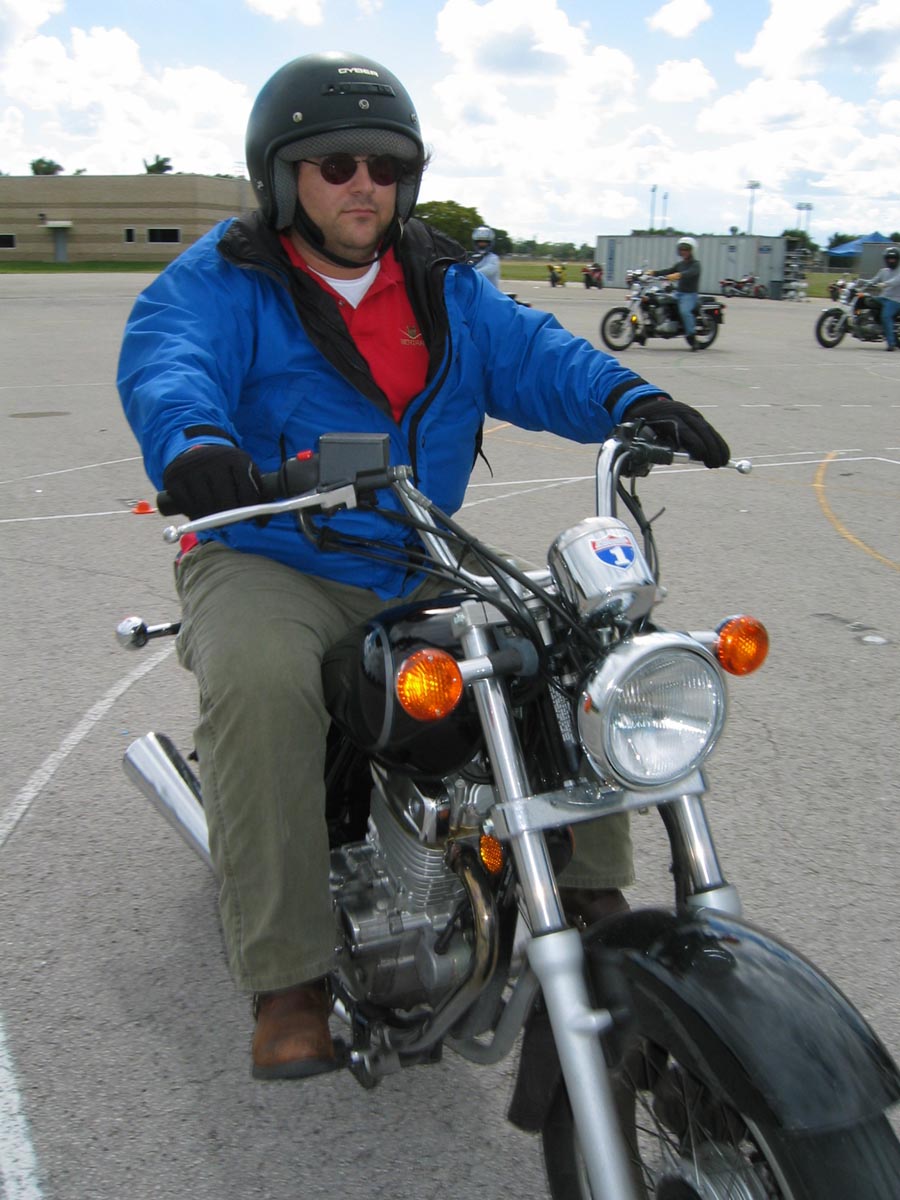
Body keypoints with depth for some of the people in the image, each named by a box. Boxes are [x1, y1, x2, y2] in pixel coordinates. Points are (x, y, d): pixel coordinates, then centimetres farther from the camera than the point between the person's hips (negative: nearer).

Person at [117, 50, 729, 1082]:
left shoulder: (445, 286, 13)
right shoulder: (223, 281, -3)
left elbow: (529, 353, -1)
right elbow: (165, 359, -22)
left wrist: (631, 399, -20)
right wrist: (193, 440, -46)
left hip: (422, 564, 5)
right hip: (269, 560, -4)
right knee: (261, 678, -35)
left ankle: (589, 893, 6)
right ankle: (286, 977, -21)